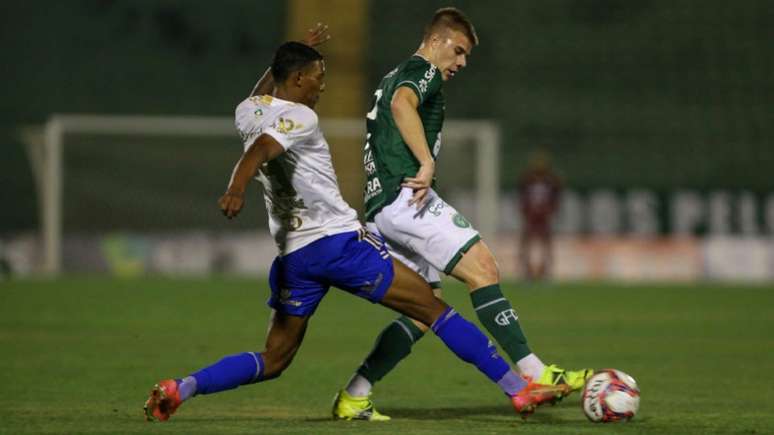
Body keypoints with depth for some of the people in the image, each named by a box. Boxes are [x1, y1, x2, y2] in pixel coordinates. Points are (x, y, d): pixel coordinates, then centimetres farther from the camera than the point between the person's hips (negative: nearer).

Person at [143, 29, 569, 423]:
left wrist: (295, 53, 44)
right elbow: (261, 148, -30)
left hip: (294, 255, 8)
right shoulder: (299, 117, -10)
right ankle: (518, 389, -2)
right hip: (338, 240, -8)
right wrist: (237, 187, -48)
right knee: (433, 308, -1)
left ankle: (180, 388, -6)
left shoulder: (246, 113, 13)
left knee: (273, 361, 14)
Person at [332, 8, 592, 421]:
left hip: (380, 209, 10)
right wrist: (428, 163, -28)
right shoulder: (422, 71, -2)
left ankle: (352, 399, 7)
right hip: (405, 198, -10)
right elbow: (402, 104, -24)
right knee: (482, 267, -17)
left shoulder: (393, 76, 30)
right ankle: (534, 375, -26)